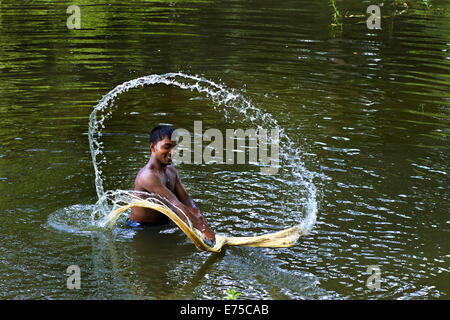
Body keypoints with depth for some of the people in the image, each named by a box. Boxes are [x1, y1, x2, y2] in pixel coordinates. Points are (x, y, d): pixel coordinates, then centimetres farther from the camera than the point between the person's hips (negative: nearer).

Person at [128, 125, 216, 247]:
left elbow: (186, 199, 0)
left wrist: (200, 217, -21)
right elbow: (175, 204, -32)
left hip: (163, 224, 8)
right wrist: (202, 228, -37)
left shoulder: (171, 171, 8)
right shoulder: (148, 176, -24)